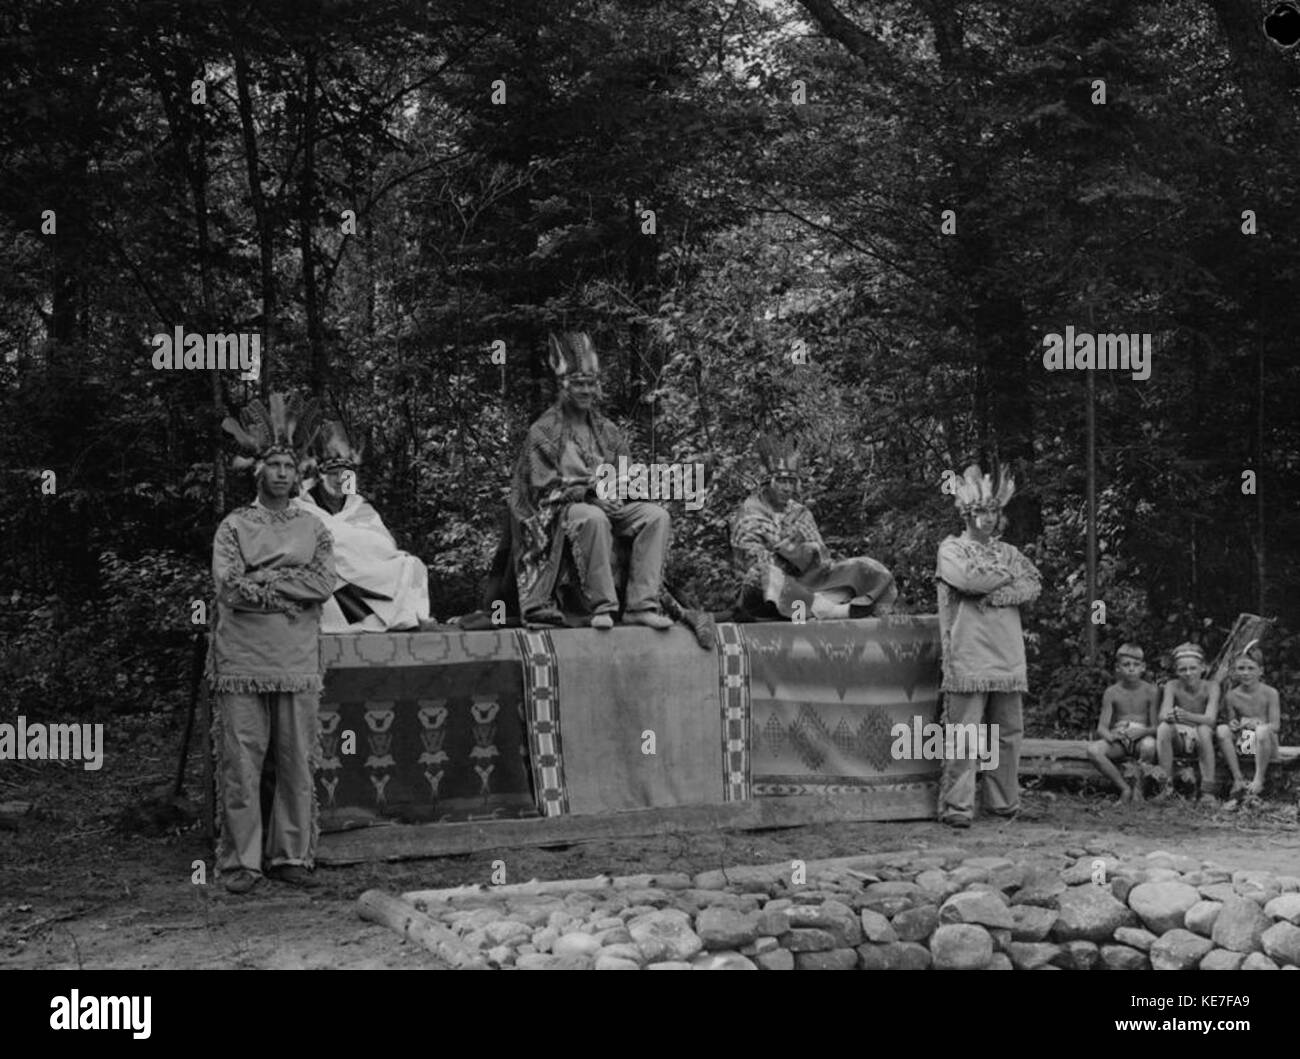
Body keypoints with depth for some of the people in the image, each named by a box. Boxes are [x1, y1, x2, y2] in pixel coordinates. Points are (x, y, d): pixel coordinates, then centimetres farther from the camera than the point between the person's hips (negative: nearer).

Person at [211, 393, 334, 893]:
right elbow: (230, 586, -8)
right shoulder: (234, 526, 7)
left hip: (298, 665, 3)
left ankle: (291, 856, 13)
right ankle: (240, 861, 4)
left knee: (297, 766, 5)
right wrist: (289, 589, -9)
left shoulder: (314, 528, 14)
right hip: (242, 664, -2)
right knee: (241, 766, -2)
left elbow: (324, 583, -3)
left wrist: (263, 580, -8)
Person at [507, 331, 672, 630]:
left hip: (608, 505, 5)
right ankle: (602, 605, -34)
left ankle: (641, 604, -27)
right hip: (561, 509, -5)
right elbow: (544, 488, -5)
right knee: (593, 518, -39)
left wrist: (616, 495, -7)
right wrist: (589, 495, -17)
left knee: (656, 515, -20)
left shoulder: (607, 431, 19)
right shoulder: (544, 431, 2)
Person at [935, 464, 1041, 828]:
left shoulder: (1008, 551, 21)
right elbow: (968, 579, -14)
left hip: (1007, 656, 5)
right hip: (967, 656, -5)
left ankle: (1004, 802, 14)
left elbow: (1034, 585, 5)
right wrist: (1008, 574, 0)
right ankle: (957, 806, -6)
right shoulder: (952, 548, 6)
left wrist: (996, 593, -9)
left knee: (1009, 731, 6)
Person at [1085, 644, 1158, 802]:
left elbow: (1156, 727, -2)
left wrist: (1142, 731, -24)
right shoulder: (1111, 693, 6)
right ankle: (1124, 788, -16)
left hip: (1141, 737, -2)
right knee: (1093, 750, -30)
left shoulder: (1150, 691, 2)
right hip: (1118, 740, 2)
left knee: (1149, 745, -39)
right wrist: (1110, 736, -25)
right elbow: (1101, 728, -1)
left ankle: (1138, 788, -16)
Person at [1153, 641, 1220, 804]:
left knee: (1204, 729, -35)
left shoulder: (1210, 687, -9)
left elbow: (1210, 719, -24)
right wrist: (1171, 716, -44)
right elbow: (1162, 715, -18)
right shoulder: (1172, 686, -5)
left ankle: (1208, 790, -31)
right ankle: (1165, 786, -24)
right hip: (1178, 738, 1)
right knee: (1163, 728, -31)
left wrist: (1187, 716, -45)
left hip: (1199, 740, -1)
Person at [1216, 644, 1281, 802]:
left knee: (1263, 730, -35)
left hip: (1264, 746, -3)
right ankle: (1237, 780, -21)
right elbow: (1231, 720, 9)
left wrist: (1256, 724, -28)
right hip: (1241, 744, 3)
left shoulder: (1269, 693, -5)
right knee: (1222, 730, -24)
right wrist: (1233, 725, -16)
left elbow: (1275, 726, -9)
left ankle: (1259, 780, -26)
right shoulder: (1231, 696, 3)